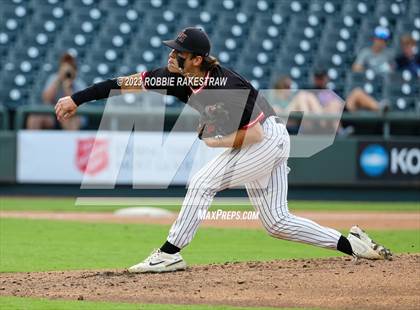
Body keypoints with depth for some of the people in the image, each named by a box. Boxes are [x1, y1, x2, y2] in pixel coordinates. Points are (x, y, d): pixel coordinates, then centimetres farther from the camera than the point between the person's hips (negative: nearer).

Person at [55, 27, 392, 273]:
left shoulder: (226, 86, -28)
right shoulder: (176, 75, -7)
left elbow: (254, 134, -27)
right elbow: (126, 82, -7)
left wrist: (214, 140, -17)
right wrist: (77, 99, -10)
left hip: (268, 140, -9)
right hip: (269, 144, 9)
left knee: (204, 182, -15)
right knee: (277, 222, 9)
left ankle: (170, 253, -10)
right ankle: (352, 245, 12)